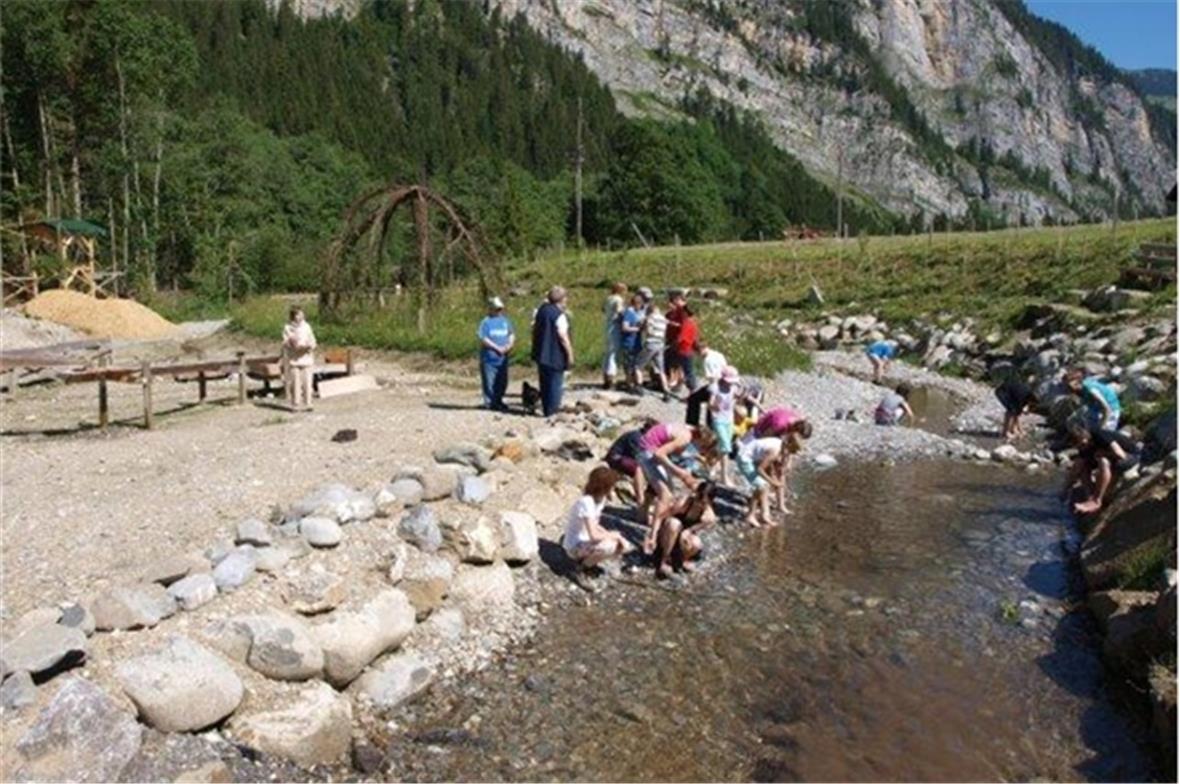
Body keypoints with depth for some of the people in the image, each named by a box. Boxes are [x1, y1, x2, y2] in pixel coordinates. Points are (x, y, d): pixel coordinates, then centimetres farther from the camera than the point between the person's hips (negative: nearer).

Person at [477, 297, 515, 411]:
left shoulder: (505, 321, 10)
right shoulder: (486, 322, -7)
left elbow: (512, 334, 13)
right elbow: (483, 339, -14)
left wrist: (509, 345, -7)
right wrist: (497, 348, -19)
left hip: (502, 358, 6)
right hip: (489, 358, -6)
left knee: (502, 381, 12)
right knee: (489, 382, -3)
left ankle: (498, 401, 27)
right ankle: (489, 402, 7)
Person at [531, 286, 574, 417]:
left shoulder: (542, 310, 7)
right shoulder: (559, 315, -18)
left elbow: (535, 329, 16)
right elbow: (563, 337, -21)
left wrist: (536, 349, 25)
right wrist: (570, 354, -13)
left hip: (541, 353, 8)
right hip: (555, 356, -8)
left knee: (545, 383, 15)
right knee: (555, 383, 2)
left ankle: (546, 409, 23)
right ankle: (552, 411, 5)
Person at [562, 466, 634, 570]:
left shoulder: (600, 499, 0)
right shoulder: (586, 503, -29)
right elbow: (593, 535, -32)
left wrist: (610, 534, -7)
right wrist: (613, 535, -15)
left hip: (586, 541, 9)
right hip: (575, 547, -9)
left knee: (625, 546, 3)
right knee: (610, 546, -33)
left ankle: (587, 557, 10)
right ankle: (586, 563, -5)